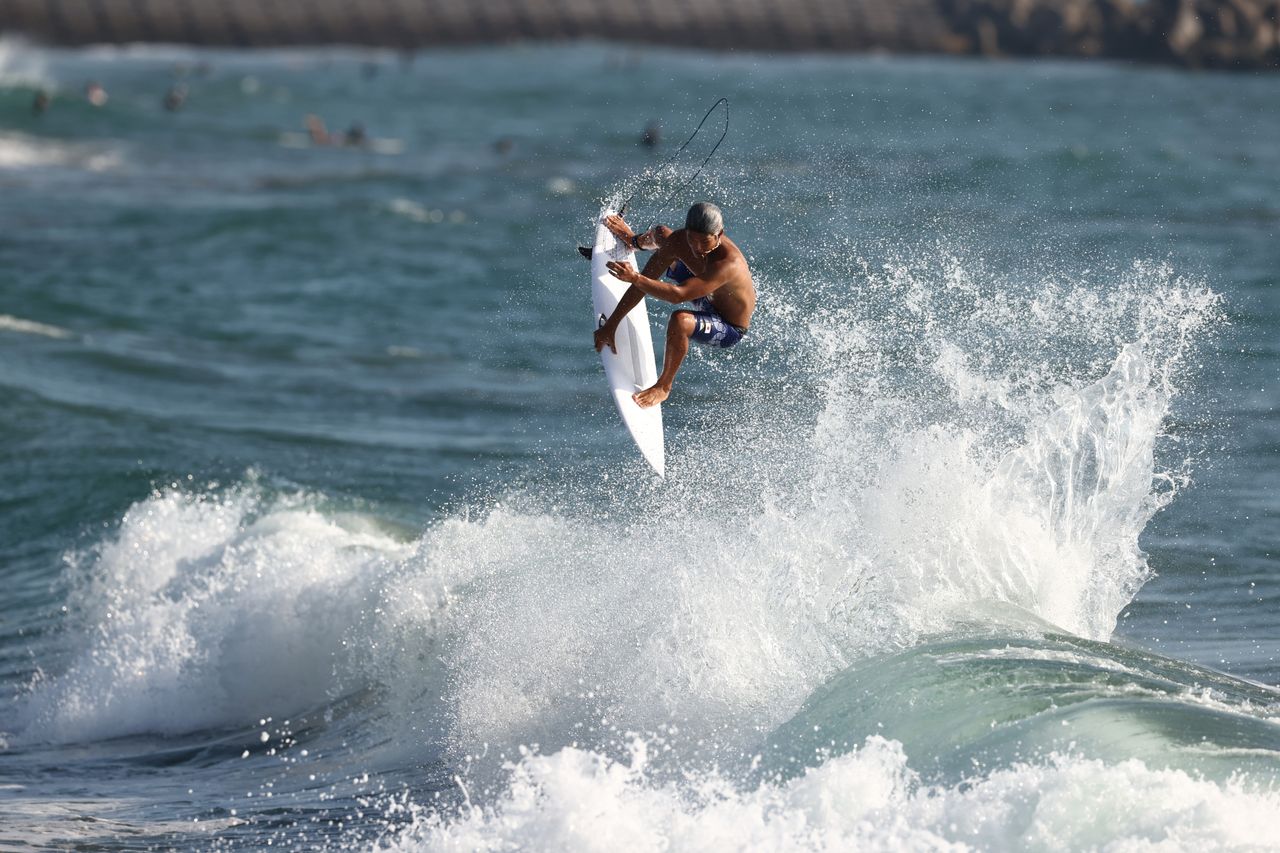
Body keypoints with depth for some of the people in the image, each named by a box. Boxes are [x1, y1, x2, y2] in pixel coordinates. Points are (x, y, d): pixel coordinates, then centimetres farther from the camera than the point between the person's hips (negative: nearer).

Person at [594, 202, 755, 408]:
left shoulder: (728, 263, -44)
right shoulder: (679, 241, -23)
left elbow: (679, 295, -52)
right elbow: (644, 281, -16)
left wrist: (635, 278, -59)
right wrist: (611, 324, -18)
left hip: (729, 330, -7)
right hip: (708, 302, 7)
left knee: (680, 320, -39)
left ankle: (664, 386, -12)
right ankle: (635, 241, 60)